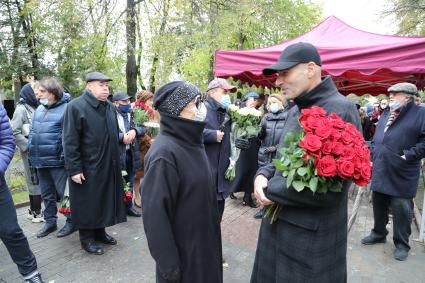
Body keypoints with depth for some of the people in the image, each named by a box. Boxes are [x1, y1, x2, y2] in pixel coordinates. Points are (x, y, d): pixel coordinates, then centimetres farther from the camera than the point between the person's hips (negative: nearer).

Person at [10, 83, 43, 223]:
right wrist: (29, 146, -17)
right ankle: (36, 213, 10)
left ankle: (34, 210, 25)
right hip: (30, 152, -7)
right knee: (35, 181, 0)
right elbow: (14, 132, -15)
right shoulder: (21, 109, -9)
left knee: (37, 181, 13)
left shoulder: (34, 107, 12)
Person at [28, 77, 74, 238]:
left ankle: (71, 221, 19)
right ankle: (50, 222, 32)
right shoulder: (39, 109, 12)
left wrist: (64, 156, -18)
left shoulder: (66, 109, -11)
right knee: (47, 194, 17)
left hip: (57, 161, -7)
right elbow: (33, 132, 20)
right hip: (40, 161, 7)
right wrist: (31, 150, 13)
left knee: (64, 193, 3)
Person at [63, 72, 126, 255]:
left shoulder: (110, 107, 10)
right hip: (87, 168, -6)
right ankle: (86, 238, 23)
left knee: (105, 200, 16)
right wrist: (74, 169, -17)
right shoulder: (76, 107, -11)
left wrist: (115, 161, 15)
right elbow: (70, 141, -14)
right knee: (87, 203, 6)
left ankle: (100, 232, 33)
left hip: (108, 167, 7)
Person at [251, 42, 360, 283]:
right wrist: (264, 174, -6)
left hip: (312, 235, -8)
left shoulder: (340, 110, -19)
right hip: (278, 222, 8)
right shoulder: (295, 110, 8)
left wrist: (270, 190, -15)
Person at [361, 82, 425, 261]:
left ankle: (401, 244, 23)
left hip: (401, 176, -6)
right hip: (379, 171, 7)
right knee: (379, 205, 18)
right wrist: (373, 157, 11)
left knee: (401, 209, 5)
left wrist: (409, 155, -18)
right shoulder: (386, 114, 13)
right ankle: (379, 233, 37)